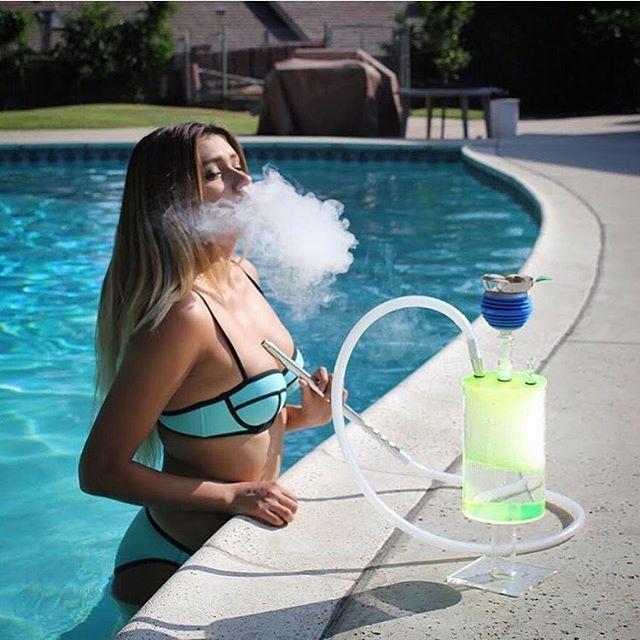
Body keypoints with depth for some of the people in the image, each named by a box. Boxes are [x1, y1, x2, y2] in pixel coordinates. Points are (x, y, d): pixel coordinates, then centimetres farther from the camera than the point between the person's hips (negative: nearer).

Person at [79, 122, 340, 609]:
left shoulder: (242, 275, 1)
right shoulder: (183, 314, -26)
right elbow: (100, 470, -24)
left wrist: (302, 415, -2)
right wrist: (234, 495, -23)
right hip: (175, 564, -9)